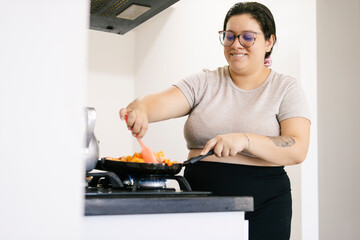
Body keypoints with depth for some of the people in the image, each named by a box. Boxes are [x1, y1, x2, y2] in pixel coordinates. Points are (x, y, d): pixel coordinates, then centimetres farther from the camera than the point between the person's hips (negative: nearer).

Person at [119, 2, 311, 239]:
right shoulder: (204, 83, 7)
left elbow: (298, 149, -11)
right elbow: (162, 101, -8)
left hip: (264, 205, -1)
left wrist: (244, 140, -27)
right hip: (200, 200, 2)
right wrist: (140, 108, -31)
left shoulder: (286, 88, 1)